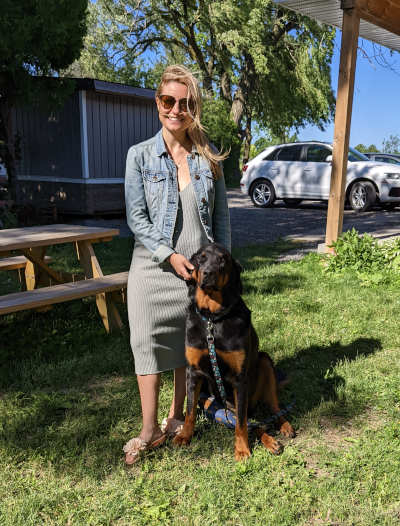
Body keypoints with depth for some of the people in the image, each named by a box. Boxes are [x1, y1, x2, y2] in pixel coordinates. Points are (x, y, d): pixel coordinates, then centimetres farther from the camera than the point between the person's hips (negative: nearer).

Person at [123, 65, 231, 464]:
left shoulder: (208, 157, 4)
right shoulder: (141, 155, -2)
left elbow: (221, 214, 7)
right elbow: (136, 218, -6)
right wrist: (170, 255, -16)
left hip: (199, 267, 2)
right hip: (154, 267, -2)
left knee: (189, 342, 11)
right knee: (148, 342, 0)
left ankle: (176, 418, 30)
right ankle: (149, 431, 15)